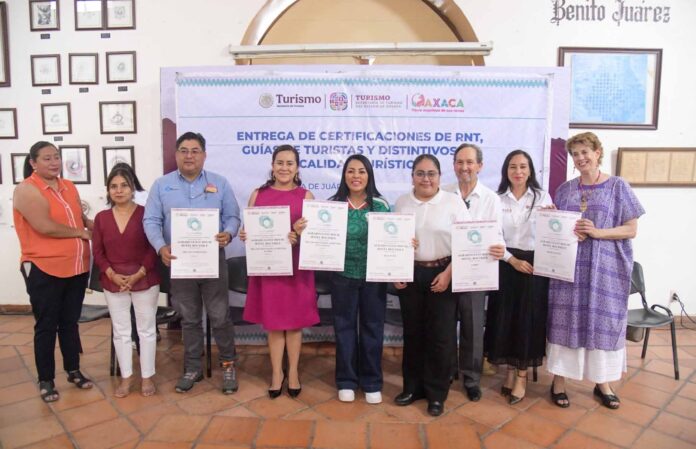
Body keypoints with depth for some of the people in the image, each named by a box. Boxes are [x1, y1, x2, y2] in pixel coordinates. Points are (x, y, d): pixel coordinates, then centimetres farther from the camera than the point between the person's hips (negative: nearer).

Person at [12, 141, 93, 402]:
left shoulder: (69, 187, 10)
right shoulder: (26, 189, -11)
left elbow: (81, 218, 21)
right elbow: (45, 227, -21)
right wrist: (81, 233, -10)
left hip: (77, 267, 6)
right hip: (43, 269, -6)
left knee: (70, 322, 17)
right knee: (46, 326, 7)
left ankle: (73, 370, 30)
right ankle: (45, 380, 22)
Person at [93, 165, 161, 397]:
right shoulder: (101, 218, 4)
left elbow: (154, 249, -8)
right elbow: (97, 252, 3)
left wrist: (138, 275, -15)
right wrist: (113, 275, -11)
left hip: (145, 281, -3)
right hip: (113, 283, 3)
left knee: (146, 329, 6)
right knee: (121, 331, 11)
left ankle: (147, 377, 18)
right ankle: (126, 377, 24)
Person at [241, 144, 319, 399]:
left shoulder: (306, 195, 2)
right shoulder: (258, 194, 7)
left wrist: (299, 234, -21)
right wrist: (244, 236, -12)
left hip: (296, 266, -1)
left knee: (294, 321, 8)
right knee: (273, 322, 8)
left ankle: (293, 372, 25)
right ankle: (277, 373, 24)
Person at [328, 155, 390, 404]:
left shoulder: (381, 205, -1)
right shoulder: (333, 204, 0)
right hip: (343, 275, 0)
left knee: (372, 327, 9)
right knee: (344, 326, 10)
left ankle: (371, 382, 26)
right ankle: (346, 381, 27)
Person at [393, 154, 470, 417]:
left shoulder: (453, 202, -3)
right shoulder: (401, 203, 6)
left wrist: (448, 273, -12)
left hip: (442, 274, -3)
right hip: (409, 275, 3)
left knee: (440, 335, 3)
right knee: (412, 333, 12)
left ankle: (436, 393, 19)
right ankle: (413, 387, 27)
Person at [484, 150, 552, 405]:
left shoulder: (542, 197, 4)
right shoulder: (497, 199, 3)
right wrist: (512, 260, -11)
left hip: (535, 265, 0)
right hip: (506, 265, 1)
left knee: (529, 319, 3)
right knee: (505, 318, 5)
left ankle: (522, 376, 18)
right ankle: (510, 371, 23)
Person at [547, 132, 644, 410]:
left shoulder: (618, 186, 1)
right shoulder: (565, 189, 9)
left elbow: (631, 230, -2)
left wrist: (598, 232, -18)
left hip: (605, 267, -2)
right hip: (568, 265, 2)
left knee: (603, 320, 5)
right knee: (565, 319, 3)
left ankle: (603, 383, 23)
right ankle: (558, 381, 14)